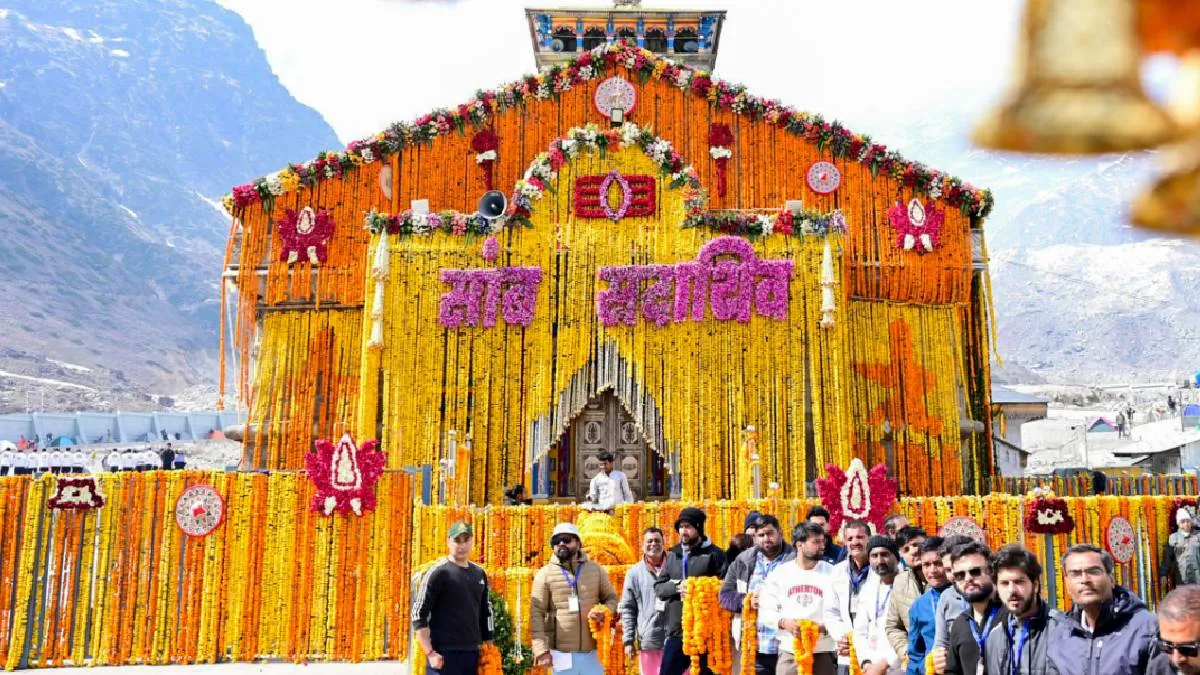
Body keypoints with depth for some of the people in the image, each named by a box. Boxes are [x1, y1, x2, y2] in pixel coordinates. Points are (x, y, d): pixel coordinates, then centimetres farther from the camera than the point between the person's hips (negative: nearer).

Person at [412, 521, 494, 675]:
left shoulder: (479, 574, 13)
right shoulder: (438, 573, -6)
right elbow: (418, 615, -10)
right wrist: (430, 653, -15)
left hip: (472, 653, 6)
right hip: (445, 654, -6)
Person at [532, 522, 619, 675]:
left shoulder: (596, 570, 7)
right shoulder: (544, 574, 0)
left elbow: (612, 598, 15)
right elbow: (536, 614, -4)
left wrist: (604, 613, -8)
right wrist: (541, 649, -13)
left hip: (592, 653, 2)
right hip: (561, 654, -2)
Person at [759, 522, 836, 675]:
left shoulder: (831, 573, 2)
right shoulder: (779, 573, 5)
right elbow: (765, 610, 5)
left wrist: (825, 626, -20)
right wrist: (783, 622, -14)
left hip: (823, 651, 0)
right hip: (790, 650, 1)